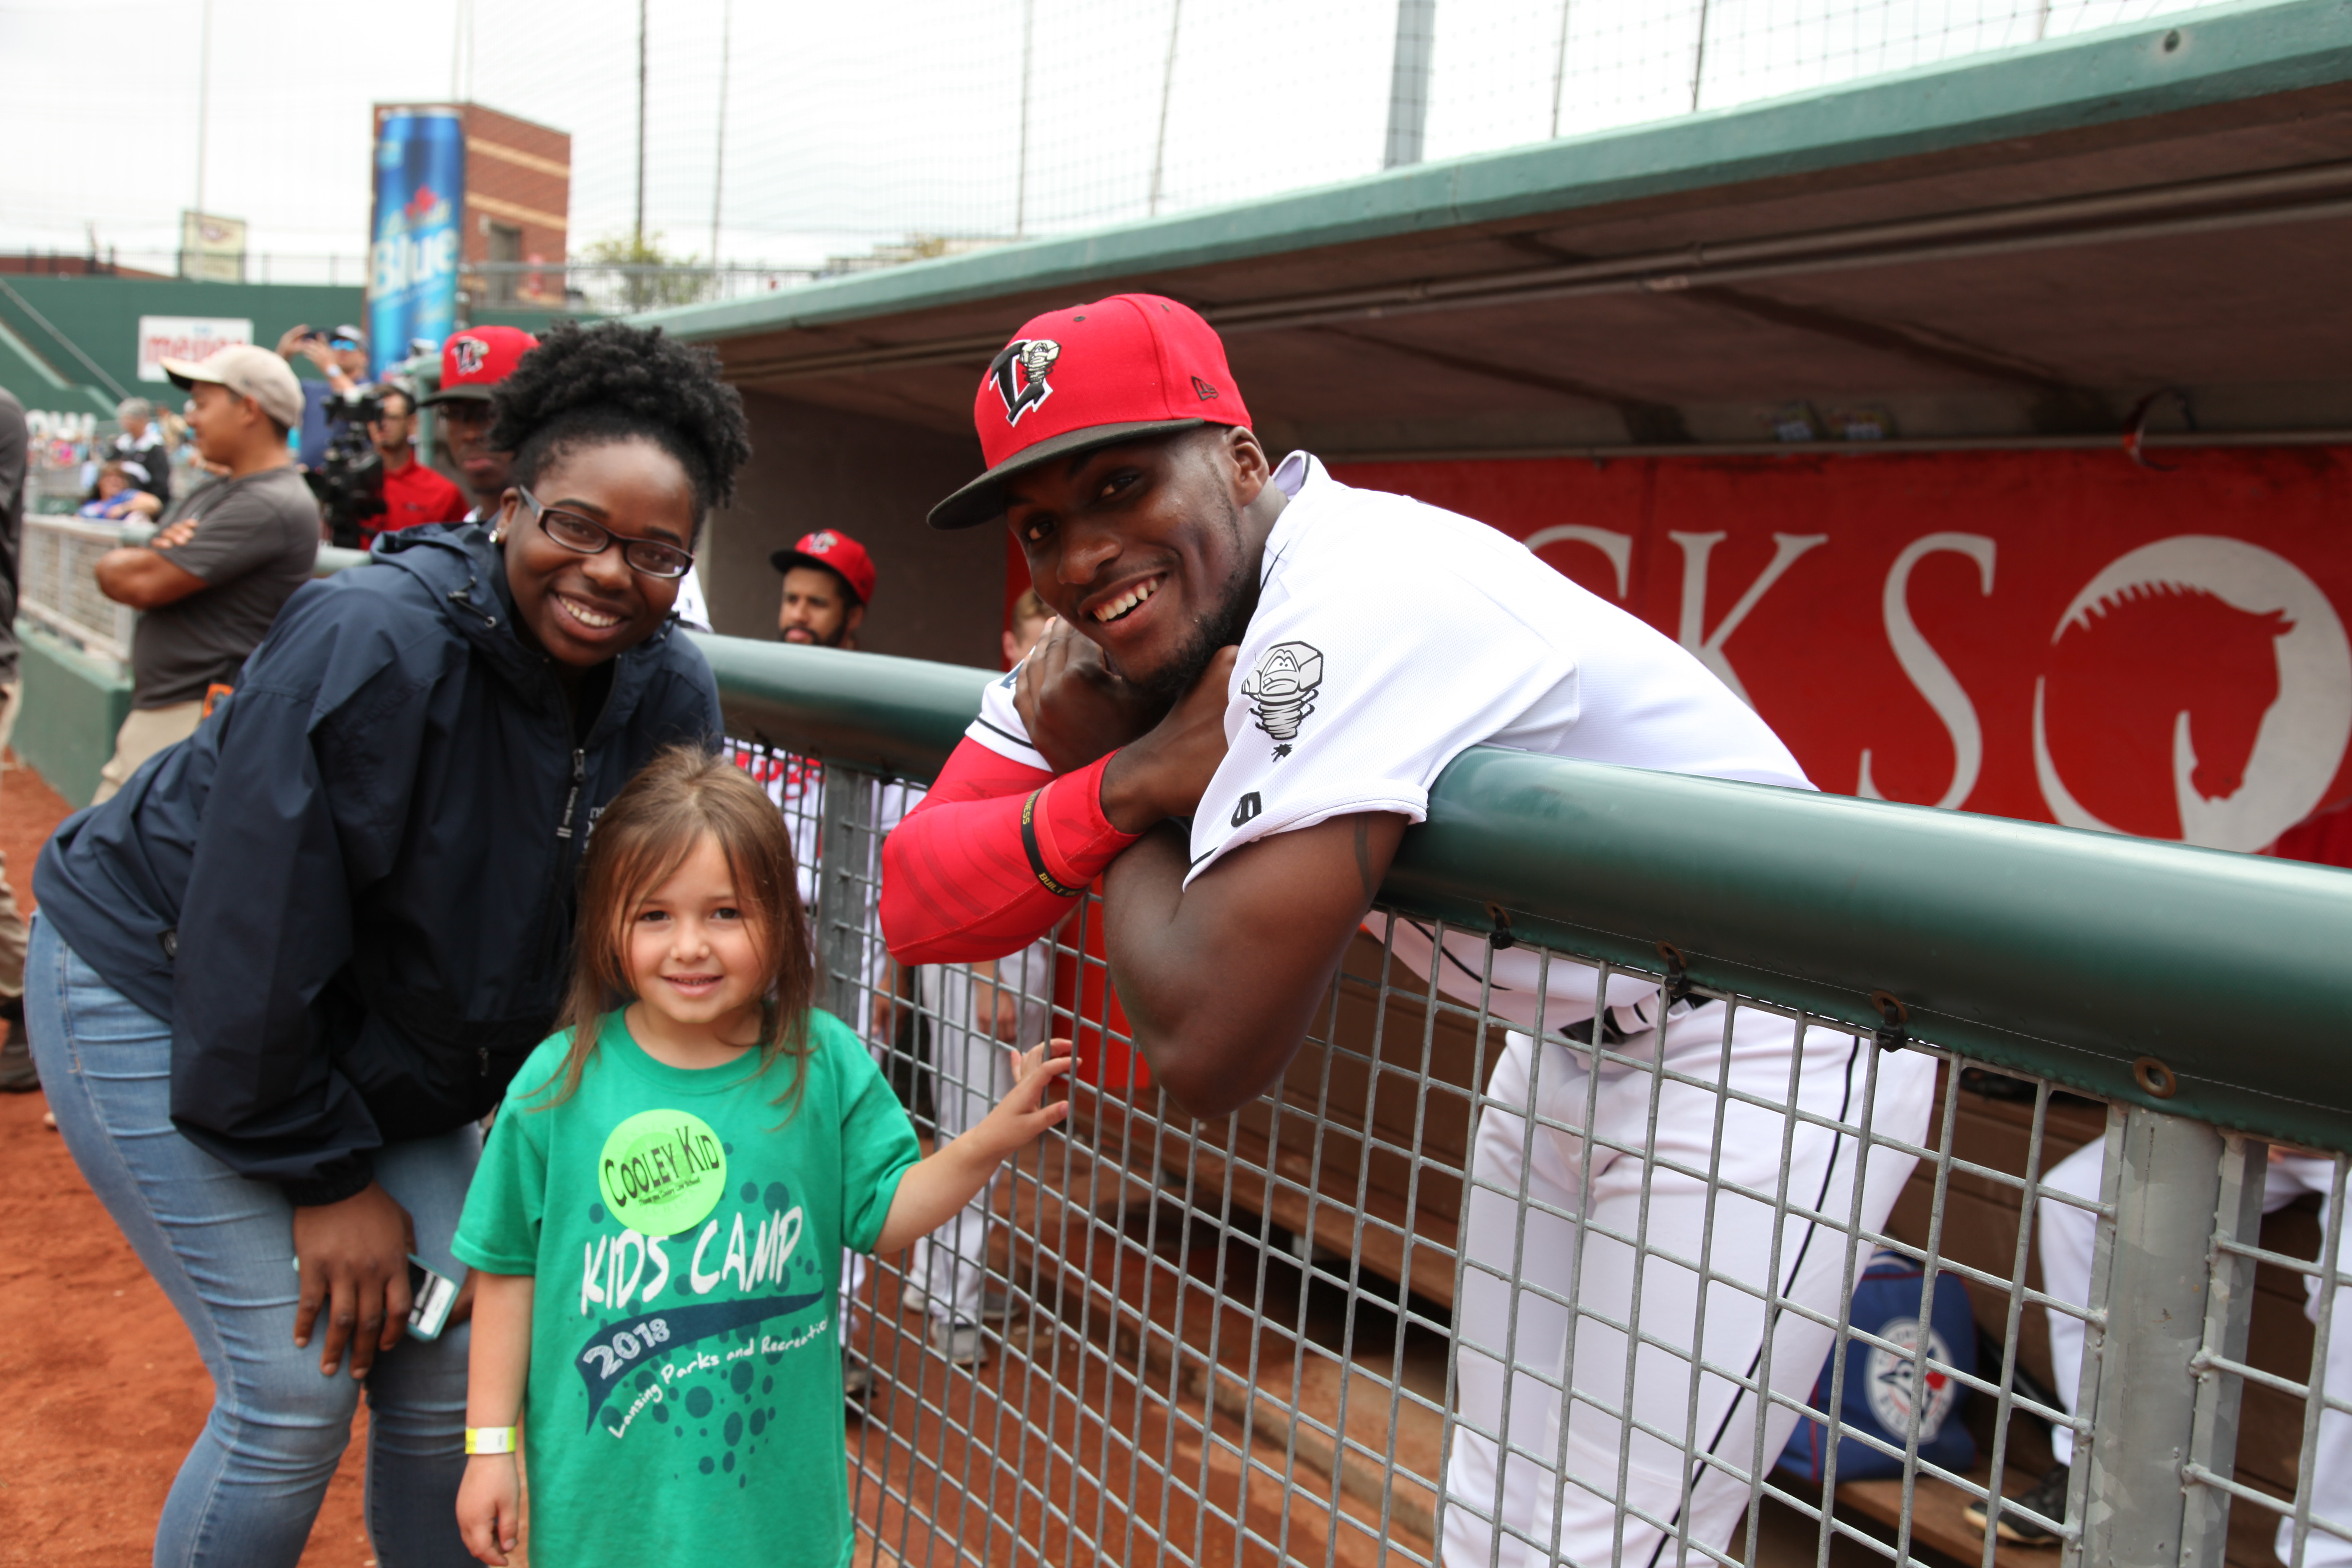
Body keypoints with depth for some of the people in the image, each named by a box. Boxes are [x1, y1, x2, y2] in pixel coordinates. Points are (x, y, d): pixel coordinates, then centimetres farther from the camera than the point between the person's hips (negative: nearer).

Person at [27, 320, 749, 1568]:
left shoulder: (673, 699, -11)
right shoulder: (370, 642, -29)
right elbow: (255, 932, -26)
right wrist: (326, 1179, -18)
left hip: (385, 1049, 6)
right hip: (159, 997, -5)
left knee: (454, 1370, 2)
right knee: (297, 1389, -9)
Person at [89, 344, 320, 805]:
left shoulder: (275, 504, -16)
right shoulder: (214, 495, 17)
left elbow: (145, 583, -19)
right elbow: (125, 573, 15)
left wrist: (113, 564, 4)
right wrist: (162, 546, -6)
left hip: (200, 723, -10)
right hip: (149, 717, 10)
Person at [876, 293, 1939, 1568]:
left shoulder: (1355, 598, -33)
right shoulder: (1135, 624, -6)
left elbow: (1206, 1051, -37)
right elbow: (914, 904, -10)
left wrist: (1102, 751, -21)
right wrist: (1121, 783, -27)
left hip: (1768, 1051, -8)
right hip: (1569, 1037, 8)